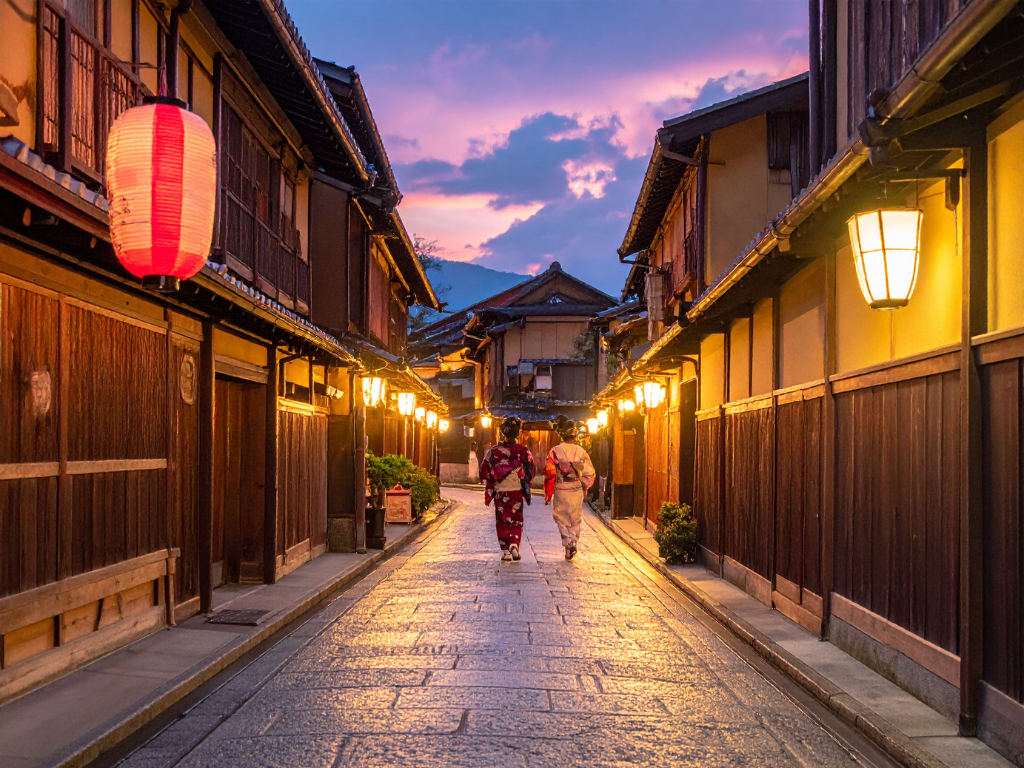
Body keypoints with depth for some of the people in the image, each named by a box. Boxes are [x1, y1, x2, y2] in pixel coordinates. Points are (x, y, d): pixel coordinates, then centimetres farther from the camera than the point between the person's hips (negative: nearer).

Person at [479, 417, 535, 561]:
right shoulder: (524, 451, -4)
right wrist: (525, 485, 17)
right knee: (516, 521, 10)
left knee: (502, 522, 9)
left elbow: (485, 472, -2)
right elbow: (530, 473, 0)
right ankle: (514, 545, -9)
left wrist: (488, 493, 6)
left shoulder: (494, 451, -4)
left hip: (500, 491, 0)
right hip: (517, 491, 0)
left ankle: (506, 551, 6)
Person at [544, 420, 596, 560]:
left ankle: (568, 541, -11)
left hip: (560, 490, -1)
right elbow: (589, 473, 2)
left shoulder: (555, 451, -6)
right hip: (577, 490, 1)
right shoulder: (581, 452, -2)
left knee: (561, 518, 9)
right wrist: (585, 487, 19)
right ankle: (572, 544, 12)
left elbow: (550, 474, -7)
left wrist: (548, 494, 1)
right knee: (575, 519, 14)